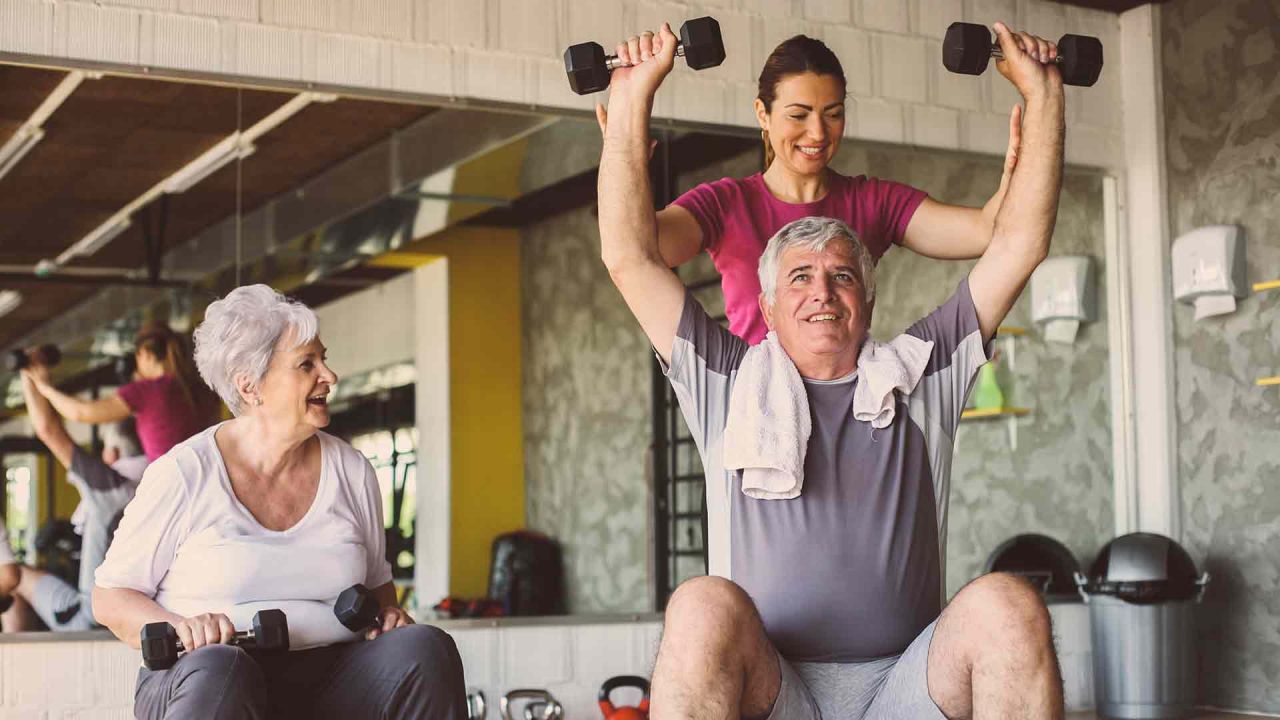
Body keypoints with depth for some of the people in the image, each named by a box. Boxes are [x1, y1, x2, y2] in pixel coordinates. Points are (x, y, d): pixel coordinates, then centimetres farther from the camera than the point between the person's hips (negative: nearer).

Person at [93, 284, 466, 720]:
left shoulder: (352, 471, 11)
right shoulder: (184, 473, -1)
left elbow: (376, 582, 25)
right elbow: (110, 600, 4)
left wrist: (387, 613, 2)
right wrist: (179, 629, -16)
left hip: (326, 681, 4)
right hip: (197, 681, -4)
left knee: (426, 648, -25)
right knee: (219, 669, -39)